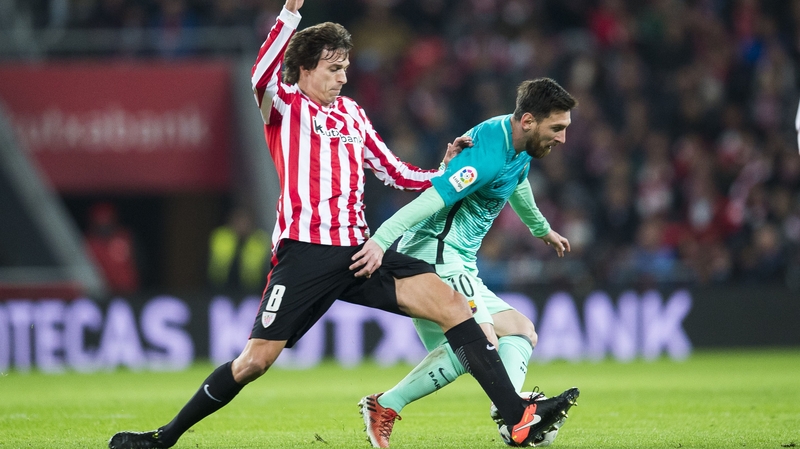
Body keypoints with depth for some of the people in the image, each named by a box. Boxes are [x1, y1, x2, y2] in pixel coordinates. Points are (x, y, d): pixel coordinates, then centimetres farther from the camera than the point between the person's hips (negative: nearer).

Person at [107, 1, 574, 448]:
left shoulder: (353, 114, 22)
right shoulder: (285, 105, 4)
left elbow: (395, 172, 28)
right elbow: (262, 76, -20)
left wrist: (444, 174, 13)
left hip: (358, 252, 5)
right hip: (304, 253, -5)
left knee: (452, 304, -10)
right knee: (255, 359, -9)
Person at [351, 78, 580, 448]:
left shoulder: (518, 144, 12)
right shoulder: (488, 154, -19)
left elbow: (517, 186, 36)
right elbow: (432, 200, -29)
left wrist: (542, 230, 53)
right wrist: (381, 240, -38)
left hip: (458, 266, 11)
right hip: (436, 253, -11)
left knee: (522, 333, 10)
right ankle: (384, 407, -24)